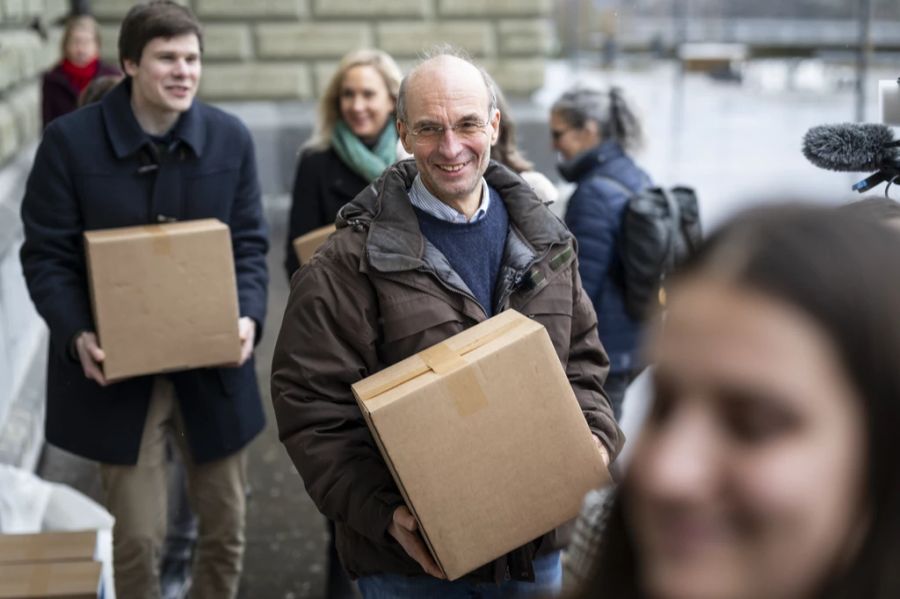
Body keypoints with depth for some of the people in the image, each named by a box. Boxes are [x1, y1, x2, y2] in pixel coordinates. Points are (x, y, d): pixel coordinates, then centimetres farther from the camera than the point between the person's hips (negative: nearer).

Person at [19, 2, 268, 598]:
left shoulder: (231, 138, -1)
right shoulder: (70, 140, -8)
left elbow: (249, 244, 3)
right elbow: (46, 254, -5)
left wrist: (249, 315, -15)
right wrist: (76, 335, -21)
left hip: (213, 366, 3)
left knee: (226, 525, 14)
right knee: (138, 534, 3)